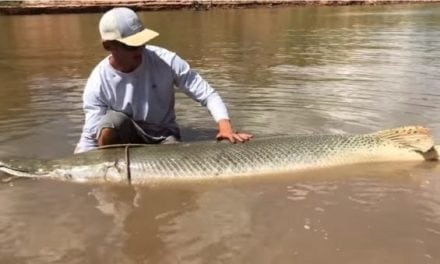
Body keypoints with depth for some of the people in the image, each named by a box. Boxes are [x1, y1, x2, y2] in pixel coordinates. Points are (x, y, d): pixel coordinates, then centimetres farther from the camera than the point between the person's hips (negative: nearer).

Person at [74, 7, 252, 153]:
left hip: (163, 138, 0)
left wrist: (225, 127, -35)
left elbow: (208, 95, -18)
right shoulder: (97, 85, -18)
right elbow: (90, 139, -15)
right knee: (112, 120, -32)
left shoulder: (166, 60, -20)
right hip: (125, 139, 0)